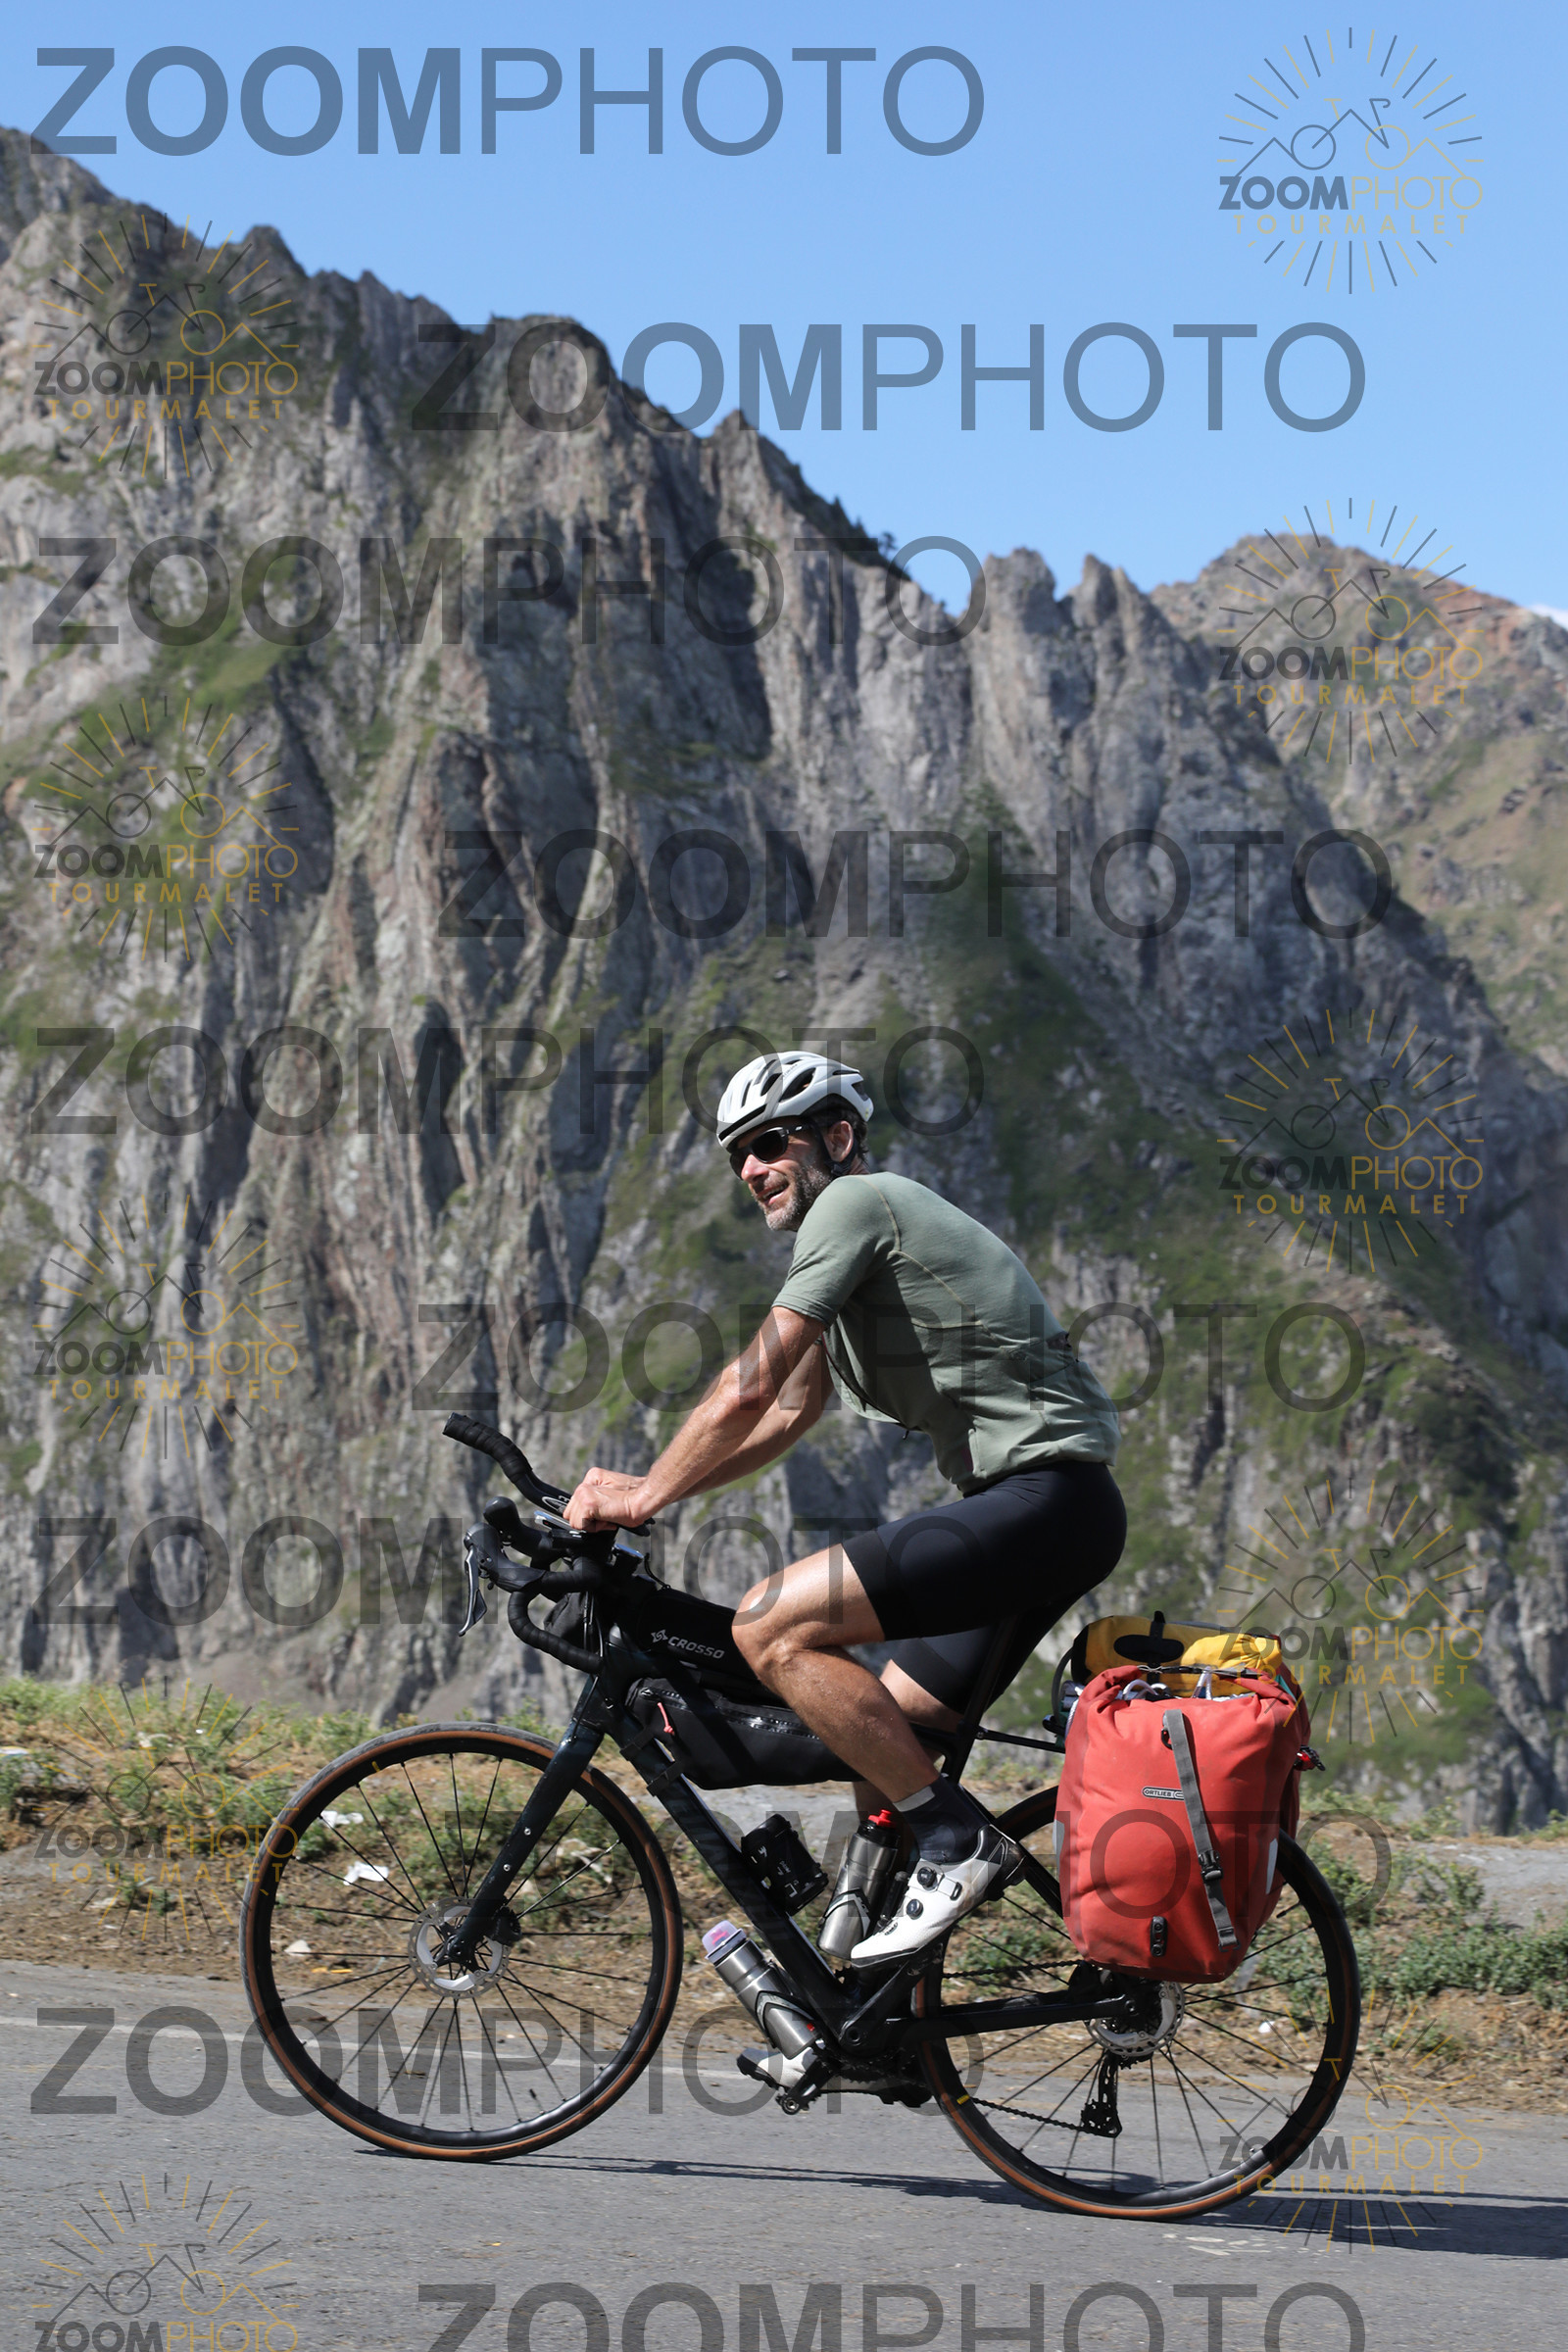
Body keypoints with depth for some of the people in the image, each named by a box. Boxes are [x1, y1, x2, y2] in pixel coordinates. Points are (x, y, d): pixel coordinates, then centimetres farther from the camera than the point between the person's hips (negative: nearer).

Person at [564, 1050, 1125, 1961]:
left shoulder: (857, 1203, -7)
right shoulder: (858, 1237, 24)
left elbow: (749, 1388, -13)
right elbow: (790, 1413, 27)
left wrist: (645, 1493, -4)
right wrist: (645, 1492, 18)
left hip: (1046, 1498, -10)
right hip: (1038, 1511, 10)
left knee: (771, 1626, -17)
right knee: (882, 1738, 13)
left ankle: (957, 1839, -12)